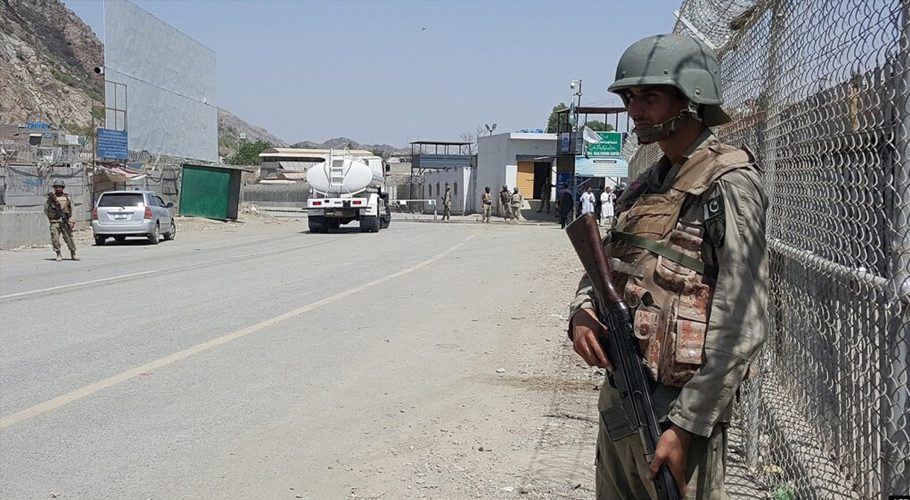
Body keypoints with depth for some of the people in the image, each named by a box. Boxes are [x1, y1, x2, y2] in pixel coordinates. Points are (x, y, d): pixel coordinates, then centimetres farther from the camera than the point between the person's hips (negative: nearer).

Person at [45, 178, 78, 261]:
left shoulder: (67, 198, 11)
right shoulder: (51, 198, 11)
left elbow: (72, 211, 5)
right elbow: (46, 210, 12)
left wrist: (71, 222, -5)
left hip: (65, 222, 0)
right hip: (54, 222, 0)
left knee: (69, 238, -6)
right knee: (55, 239, -10)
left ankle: (73, 254, 5)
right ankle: (58, 255, 0)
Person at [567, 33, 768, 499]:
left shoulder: (728, 184, -12)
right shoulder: (646, 185, 13)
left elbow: (741, 326, -18)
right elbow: (602, 266, 20)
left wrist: (685, 425, -20)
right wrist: (581, 312, -4)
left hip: (678, 408, -8)